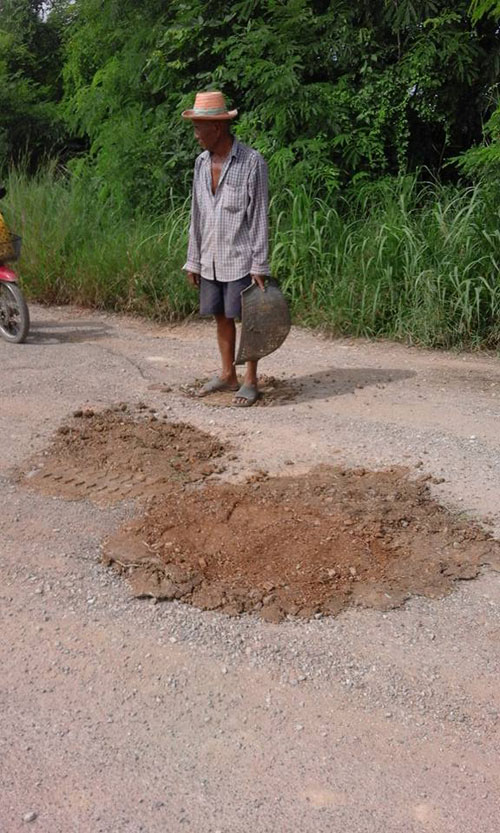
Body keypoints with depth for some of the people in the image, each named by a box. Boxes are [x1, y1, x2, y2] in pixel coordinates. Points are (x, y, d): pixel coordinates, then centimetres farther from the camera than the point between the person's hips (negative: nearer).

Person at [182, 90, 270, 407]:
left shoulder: (252, 162, -10)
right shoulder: (201, 162, 8)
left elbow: (259, 217, -11)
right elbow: (197, 216, 12)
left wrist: (260, 265, -13)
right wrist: (193, 260, 10)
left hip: (240, 259, -6)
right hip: (211, 259, 6)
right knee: (221, 316, 12)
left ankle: (251, 381, 10)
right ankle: (227, 375, 24)